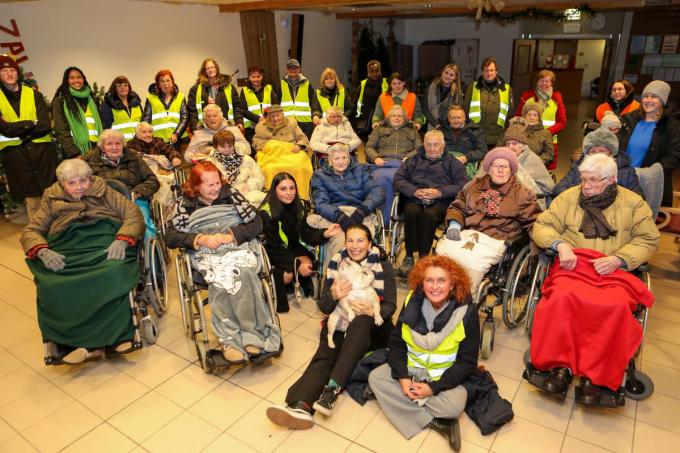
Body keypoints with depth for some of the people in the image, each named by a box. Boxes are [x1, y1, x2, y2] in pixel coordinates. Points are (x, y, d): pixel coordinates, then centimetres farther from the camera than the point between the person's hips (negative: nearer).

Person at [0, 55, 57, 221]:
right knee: (32, 198, 3)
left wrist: (18, 130, -10)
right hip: (14, 152, 0)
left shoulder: (34, 94, 9)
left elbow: (45, 125, -3)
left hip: (42, 148, 0)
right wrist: (32, 123, -8)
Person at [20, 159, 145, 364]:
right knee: (51, 285, -32)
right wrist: (42, 251, -5)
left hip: (106, 247, -2)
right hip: (67, 253, 2)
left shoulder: (105, 192, 21)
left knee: (114, 273, -38)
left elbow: (134, 215, 10)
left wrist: (122, 240, -11)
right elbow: (29, 232, 20)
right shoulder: (52, 200, 27)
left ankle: (114, 338, -33)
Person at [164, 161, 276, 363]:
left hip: (239, 247, 1)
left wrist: (231, 235, -8)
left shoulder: (230, 193, 15)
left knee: (241, 272, -34)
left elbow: (256, 223, 8)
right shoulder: (186, 203, 15)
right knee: (220, 276, -35)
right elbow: (170, 236, 5)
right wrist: (201, 239, -9)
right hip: (206, 255, 0)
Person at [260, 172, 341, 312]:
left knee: (308, 264, -21)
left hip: (291, 248, 5)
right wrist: (296, 264, -28)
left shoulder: (298, 207, -5)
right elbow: (273, 248, -22)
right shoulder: (266, 212, -23)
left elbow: (306, 234, -9)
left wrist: (324, 233, -30)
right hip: (271, 254, -5)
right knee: (287, 275, -28)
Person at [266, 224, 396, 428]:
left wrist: (372, 311, -26)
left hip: (372, 328, -2)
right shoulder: (336, 263, 4)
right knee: (325, 355, -28)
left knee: (361, 322, -36)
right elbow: (323, 306, 1)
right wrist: (333, 296, -22)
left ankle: (332, 389, -43)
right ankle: (300, 406, -50)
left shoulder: (382, 265, -1)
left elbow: (391, 306, -4)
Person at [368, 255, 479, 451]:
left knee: (454, 405, -32)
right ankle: (434, 420, -16)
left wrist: (434, 388, -21)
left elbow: (467, 361, -14)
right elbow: (396, 342, -3)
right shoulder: (413, 301, -11)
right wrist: (402, 378, -18)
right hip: (410, 368, 4)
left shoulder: (466, 311, -20)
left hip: (445, 376, -4)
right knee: (375, 377, -17)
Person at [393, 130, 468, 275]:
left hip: (440, 201, -1)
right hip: (415, 198, 2)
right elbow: (398, 179, 13)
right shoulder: (414, 160, 28)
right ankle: (408, 257, -29)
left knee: (430, 214, -35)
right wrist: (414, 191, -6)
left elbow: (462, 186, 6)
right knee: (412, 211, -33)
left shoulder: (452, 162, 22)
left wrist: (440, 192, -10)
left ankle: (423, 257, -30)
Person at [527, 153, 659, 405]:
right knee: (563, 296, -35)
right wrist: (560, 244, -10)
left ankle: (595, 375, -23)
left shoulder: (634, 203, 13)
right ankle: (561, 364, -24)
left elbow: (648, 240, 9)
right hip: (573, 264, 0)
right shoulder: (569, 197, 14)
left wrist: (618, 259, -9)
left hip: (615, 270, 0)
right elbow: (542, 226, 10)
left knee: (617, 306, -34)